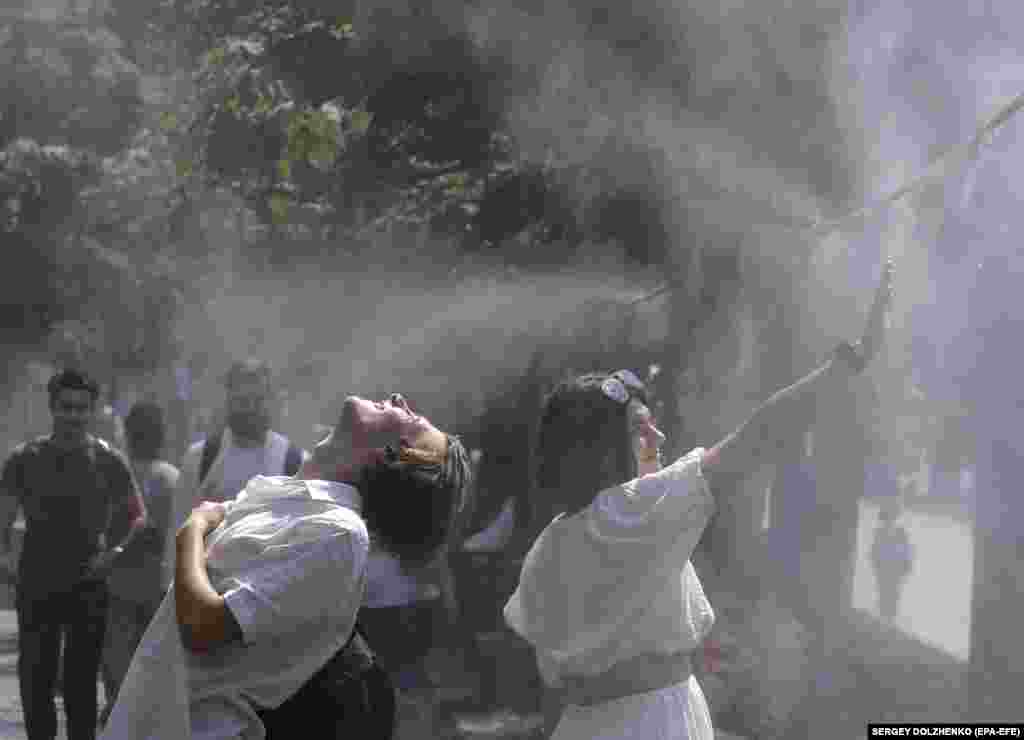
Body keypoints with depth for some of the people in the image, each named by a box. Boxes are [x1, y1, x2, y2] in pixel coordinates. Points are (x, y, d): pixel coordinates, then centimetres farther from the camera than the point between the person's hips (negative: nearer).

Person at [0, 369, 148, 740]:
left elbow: (138, 516, 8)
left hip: (88, 587, -1)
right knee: (34, 681, 4)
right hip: (36, 587, 1)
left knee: (81, 684, 6)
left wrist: (115, 551, -6)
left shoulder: (108, 461, -1)